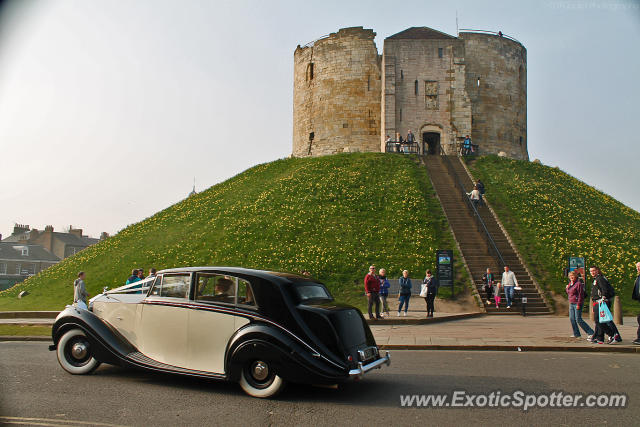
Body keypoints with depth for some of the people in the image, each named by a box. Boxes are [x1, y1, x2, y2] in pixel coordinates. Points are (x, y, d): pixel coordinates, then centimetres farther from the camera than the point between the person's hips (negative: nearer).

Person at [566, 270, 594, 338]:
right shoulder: (570, 284, 14)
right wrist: (567, 288, 5)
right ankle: (576, 334, 16)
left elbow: (581, 295, -15)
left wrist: (578, 304, -19)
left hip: (577, 304, -9)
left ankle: (590, 332, -1)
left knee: (578, 320, -9)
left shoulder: (579, 284, -12)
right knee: (571, 319, 7)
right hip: (571, 304, 9)